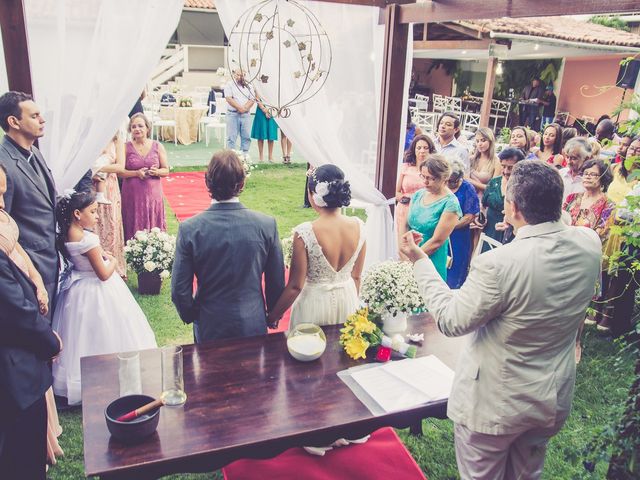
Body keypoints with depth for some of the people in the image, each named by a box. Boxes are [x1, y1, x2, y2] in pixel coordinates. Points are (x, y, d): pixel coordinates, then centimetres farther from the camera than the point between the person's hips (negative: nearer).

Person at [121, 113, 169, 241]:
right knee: (134, 227, 2)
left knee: (154, 228, 3)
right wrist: (137, 173, -16)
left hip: (153, 193, 1)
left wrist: (156, 172, -14)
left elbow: (166, 170, 7)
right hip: (132, 194, -1)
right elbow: (120, 171, -1)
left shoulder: (158, 146, 4)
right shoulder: (126, 147, 2)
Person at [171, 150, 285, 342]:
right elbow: (277, 283, -6)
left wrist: (190, 316, 9)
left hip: (209, 327, 0)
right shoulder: (267, 225, -15)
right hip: (254, 326, 1)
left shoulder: (189, 229, -17)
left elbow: (180, 290, -11)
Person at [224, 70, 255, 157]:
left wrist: (245, 108, -12)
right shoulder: (229, 85, 3)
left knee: (246, 136, 4)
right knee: (232, 136, -3)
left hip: (246, 114, 3)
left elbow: (252, 100, 5)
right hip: (233, 114, -3)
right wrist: (239, 107, -14)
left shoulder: (248, 86, 13)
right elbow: (229, 99, -8)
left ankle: (245, 154, 12)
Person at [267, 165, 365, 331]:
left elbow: (295, 286, -17)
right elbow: (356, 276, 0)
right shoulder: (358, 226, -12)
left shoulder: (304, 232, -25)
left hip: (315, 303, -4)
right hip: (348, 299, 4)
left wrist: (273, 316, -3)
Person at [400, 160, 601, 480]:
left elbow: (451, 321, -20)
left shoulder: (497, 264, -33)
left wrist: (420, 262, -12)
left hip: (496, 403, -6)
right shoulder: (589, 243, -14)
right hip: (555, 398, 6)